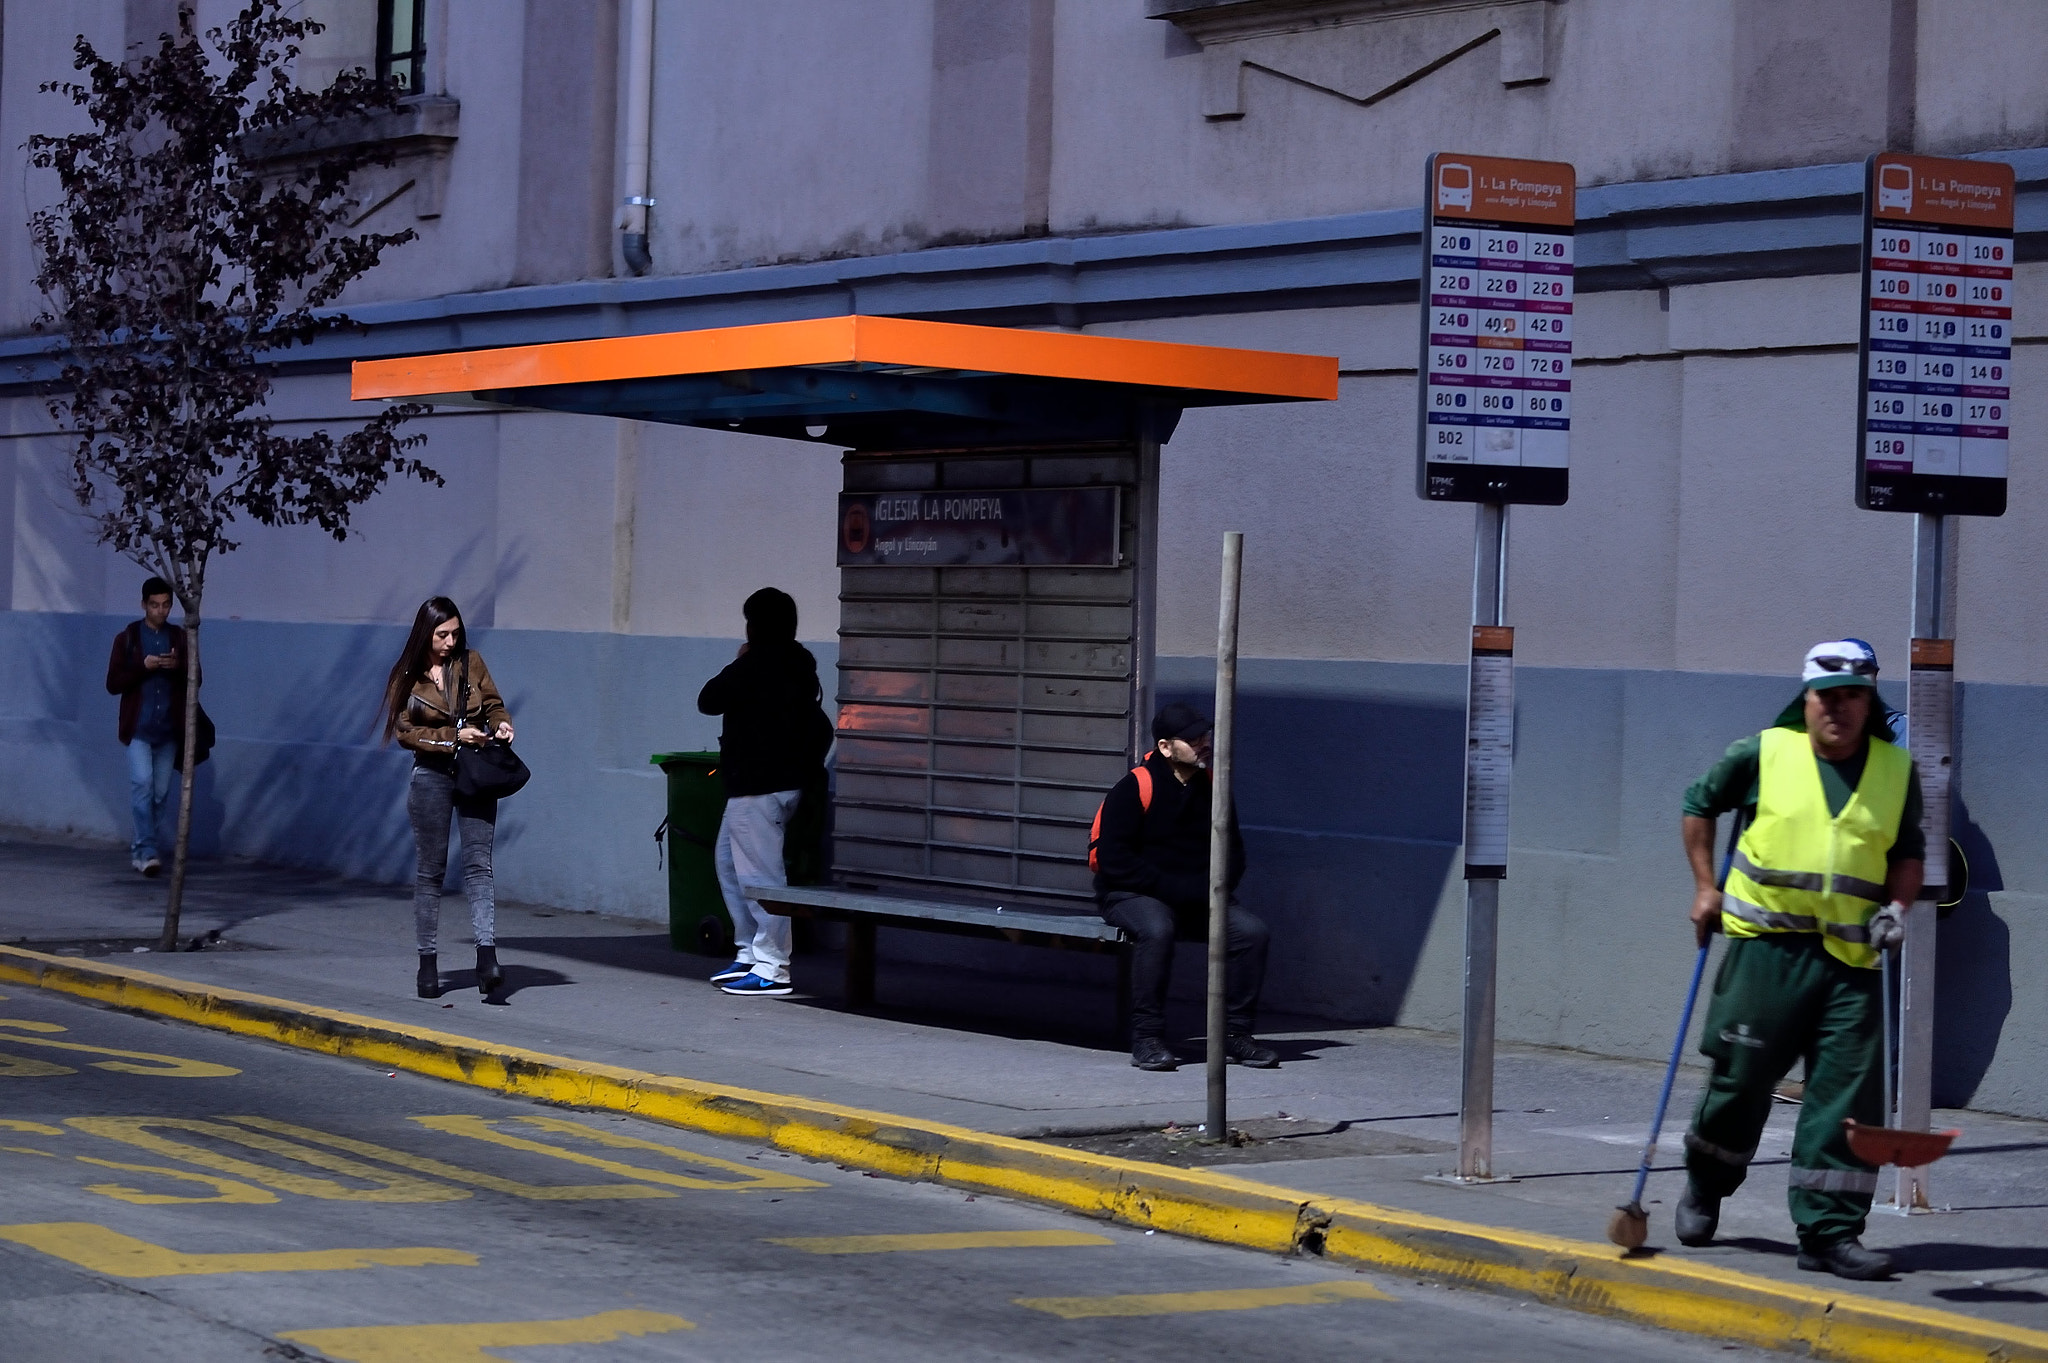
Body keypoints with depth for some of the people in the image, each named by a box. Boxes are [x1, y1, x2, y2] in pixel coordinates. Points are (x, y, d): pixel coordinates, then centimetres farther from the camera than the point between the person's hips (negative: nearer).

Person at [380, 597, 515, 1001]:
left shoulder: (471, 663, 5)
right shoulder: (408, 676, -1)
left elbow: (494, 704, 12)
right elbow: (404, 731, -5)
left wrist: (502, 724, -10)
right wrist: (453, 737, -14)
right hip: (432, 775, -1)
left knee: (478, 864, -9)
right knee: (430, 870, 5)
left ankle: (487, 957, -19)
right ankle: (428, 961, 12)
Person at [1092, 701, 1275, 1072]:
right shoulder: (1133, 789, -12)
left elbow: (1233, 853, 15)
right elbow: (1115, 861, -16)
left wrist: (1213, 888, -8)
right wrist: (1175, 889, -22)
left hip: (1199, 899, 6)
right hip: (1130, 895, -5)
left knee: (1251, 930, -18)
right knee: (1156, 929, -38)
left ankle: (1237, 1034, -7)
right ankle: (1146, 1038, -29)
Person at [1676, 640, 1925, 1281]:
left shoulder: (1898, 770, 6)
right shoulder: (1763, 753, 0)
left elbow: (1908, 852, 15)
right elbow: (1700, 805, 14)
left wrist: (1897, 905, -3)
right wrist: (1706, 886, 9)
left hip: (1852, 955, 2)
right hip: (1767, 942, -2)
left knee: (1849, 1089, -5)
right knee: (1742, 1074, 4)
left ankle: (1829, 1230, 1)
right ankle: (1704, 1187, 30)